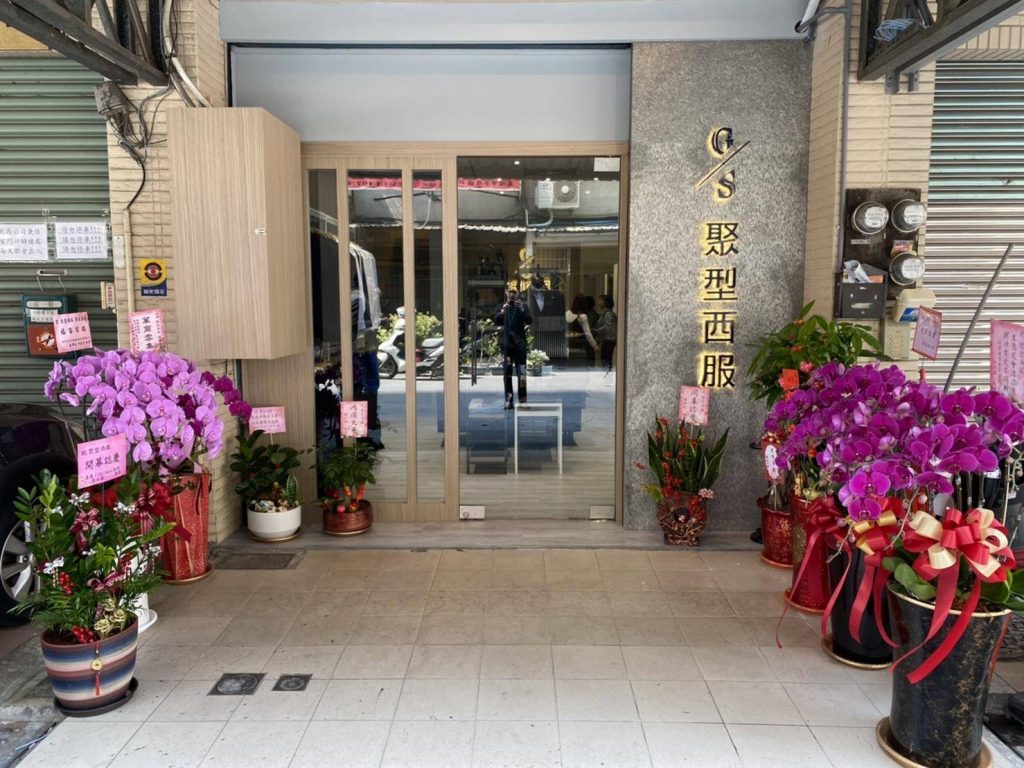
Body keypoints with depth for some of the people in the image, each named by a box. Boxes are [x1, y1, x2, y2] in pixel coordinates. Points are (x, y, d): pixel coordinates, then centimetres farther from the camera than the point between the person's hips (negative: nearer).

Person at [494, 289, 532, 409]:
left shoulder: (523, 307, 8)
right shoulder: (501, 307, 9)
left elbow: (530, 320, -5)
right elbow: (496, 321, -3)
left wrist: (522, 310, -20)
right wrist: (503, 311, -19)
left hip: (519, 343, -1)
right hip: (506, 343, 1)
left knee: (521, 373, -5)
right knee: (507, 373, 3)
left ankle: (523, 399, -2)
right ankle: (508, 401, 6)